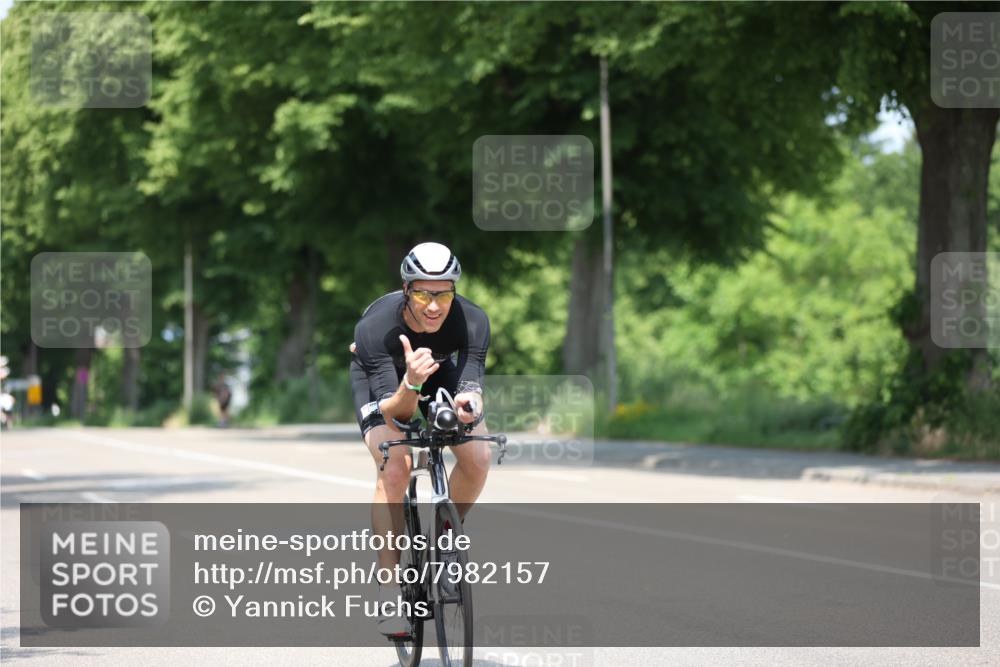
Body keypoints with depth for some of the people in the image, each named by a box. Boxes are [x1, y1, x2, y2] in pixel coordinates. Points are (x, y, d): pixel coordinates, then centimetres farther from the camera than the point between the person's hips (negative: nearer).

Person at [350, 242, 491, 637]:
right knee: (395, 467, -26)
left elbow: (471, 389, -35)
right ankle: (389, 587, -18)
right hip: (382, 377, -3)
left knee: (478, 457, -19)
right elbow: (393, 412, -38)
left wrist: (468, 406, -59)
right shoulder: (375, 328, -38)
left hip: (440, 370, 3)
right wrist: (411, 385, -60)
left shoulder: (473, 322, -33)